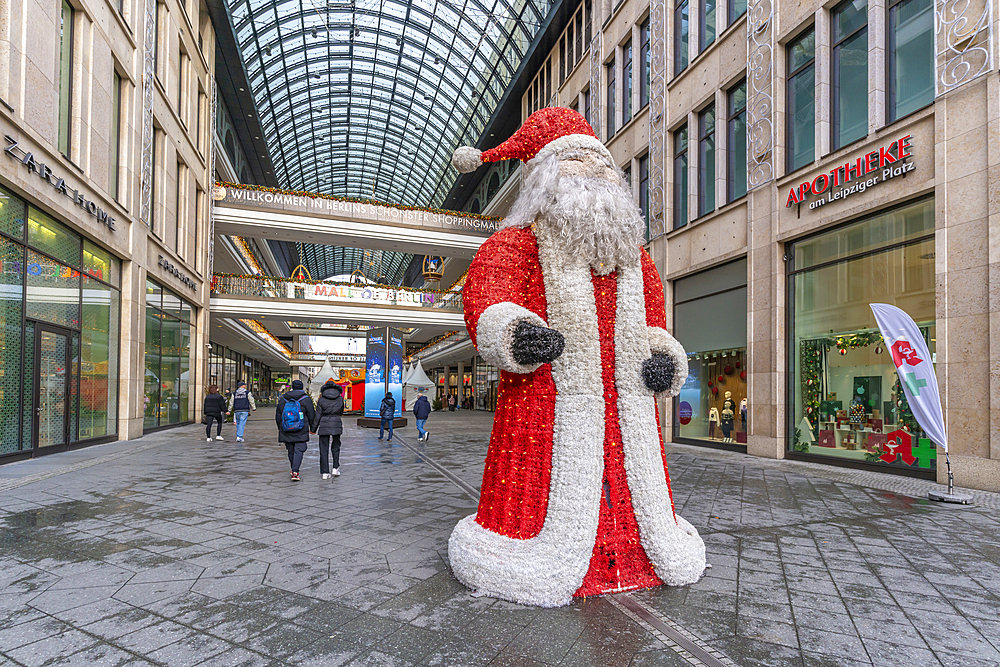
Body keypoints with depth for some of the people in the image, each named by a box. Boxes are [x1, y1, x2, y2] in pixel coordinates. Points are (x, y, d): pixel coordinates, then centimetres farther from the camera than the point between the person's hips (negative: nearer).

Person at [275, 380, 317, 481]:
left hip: (286, 430, 3)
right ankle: (295, 472, -17)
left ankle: (294, 470, 28)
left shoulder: (282, 399, 7)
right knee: (299, 450, -4)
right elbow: (311, 415, 0)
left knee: (291, 450, 16)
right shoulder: (306, 399, -3)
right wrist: (312, 428, 11)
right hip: (301, 431, -3)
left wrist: (280, 428, 24)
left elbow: (278, 415, 14)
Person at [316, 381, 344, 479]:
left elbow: (318, 415, -1)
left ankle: (325, 472, 4)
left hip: (324, 424, -1)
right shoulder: (340, 398, 3)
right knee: (335, 447, 18)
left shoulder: (322, 399, -1)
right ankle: (335, 468, 10)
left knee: (324, 449, 5)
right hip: (336, 423, 1)